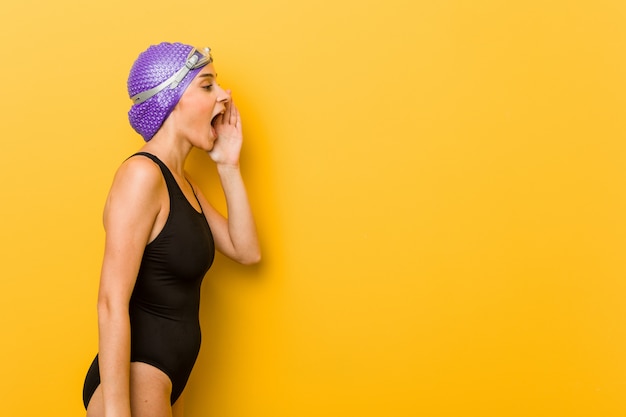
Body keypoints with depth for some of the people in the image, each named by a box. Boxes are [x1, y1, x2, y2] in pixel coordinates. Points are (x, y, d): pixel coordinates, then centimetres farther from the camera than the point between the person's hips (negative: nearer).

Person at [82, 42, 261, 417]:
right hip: (132, 383, -9)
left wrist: (228, 165, 3)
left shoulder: (181, 180, 11)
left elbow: (247, 251, 10)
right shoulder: (142, 174, -17)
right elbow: (112, 303, -23)